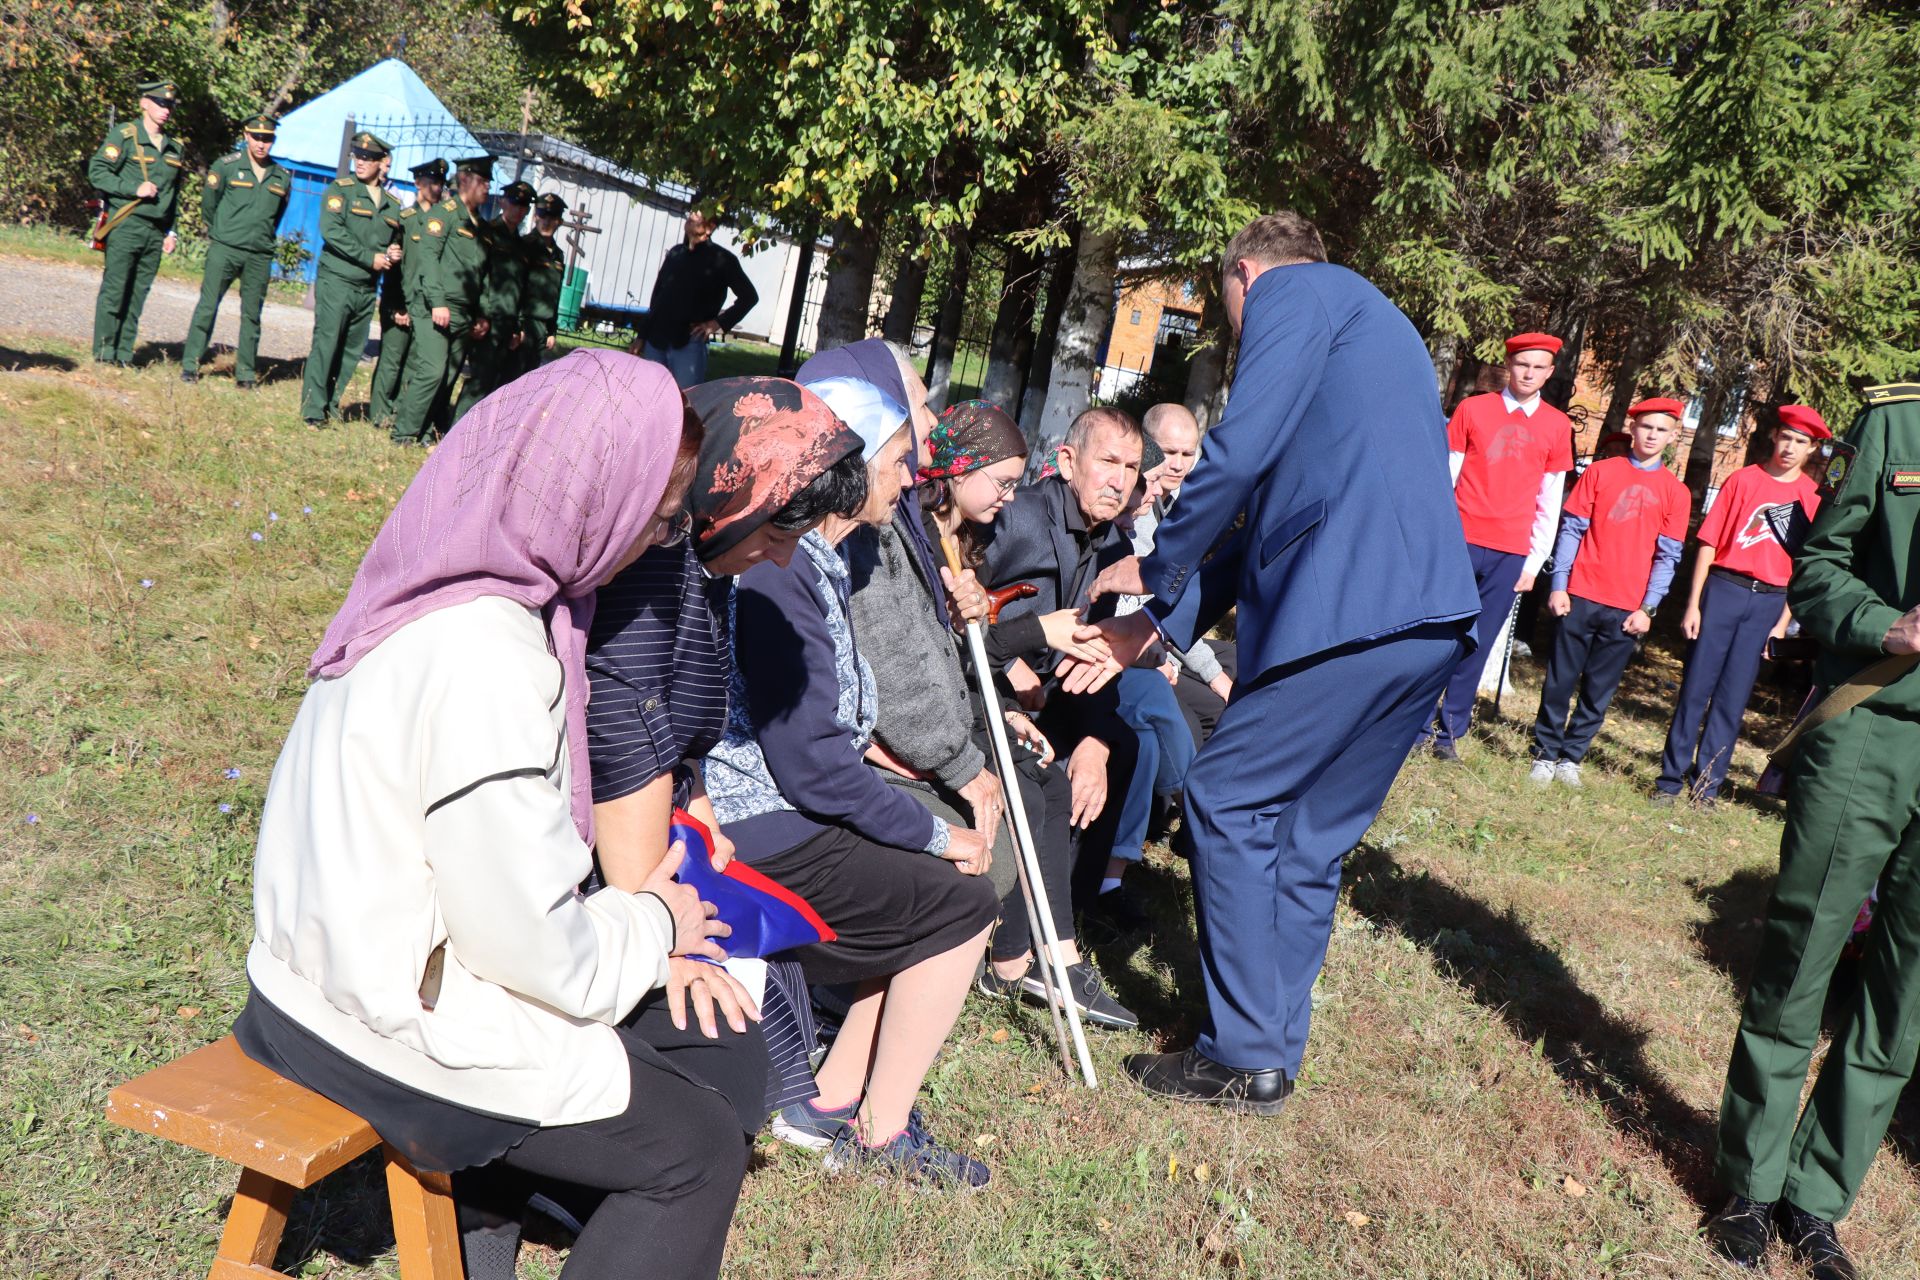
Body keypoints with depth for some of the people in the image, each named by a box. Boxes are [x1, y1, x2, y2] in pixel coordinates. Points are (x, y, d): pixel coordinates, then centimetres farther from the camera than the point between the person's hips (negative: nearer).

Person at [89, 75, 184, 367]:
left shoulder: (175, 147, 16)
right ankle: (104, 351, 2)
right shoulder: (123, 136, -2)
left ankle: (124, 352, 10)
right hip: (125, 226, -5)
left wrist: (170, 231, 17)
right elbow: (97, 172, -8)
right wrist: (135, 189, -16)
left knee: (138, 294, 6)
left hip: (155, 232, 5)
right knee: (114, 290, -4)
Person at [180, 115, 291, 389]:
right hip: (224, 250, -3)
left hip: (260, 256, 3)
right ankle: (190, 364, 3)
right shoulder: (226, 165, -2)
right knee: (207, 307, -2)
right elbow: (208, 202, 7)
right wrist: (218, 232, 14)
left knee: (252, 314, 7)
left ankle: (245, 372, 13)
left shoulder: (282, 177, 8)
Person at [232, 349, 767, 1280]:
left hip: (366, 959, 8)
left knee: (721, 1044, 16)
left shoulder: (446, 589, -2)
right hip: (390, 1029, -8)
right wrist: (652, 925, -5)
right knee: (701, 1148, 4)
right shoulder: (482, 665, -30)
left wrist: (643, 930, 0)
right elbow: (540, 949, -24)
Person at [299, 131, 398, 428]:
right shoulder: (339, 190, -1)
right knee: (326, 343, -8)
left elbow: (392, 242, 24)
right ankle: (313, 409, -4)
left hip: (367, 288, 5)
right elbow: (331, 231, -13)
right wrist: (370, 258, -16)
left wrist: (393, 255, -1)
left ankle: (331, 403, 16)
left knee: (353, 350, 6)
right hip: (336, 280, -5)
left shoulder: (391, 203, 14)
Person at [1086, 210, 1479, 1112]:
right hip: (1433, 615, 9)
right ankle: (1271, 1053, 22)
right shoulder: (1370, 325, 32)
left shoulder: (1290, 292, 4)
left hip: (1355, 608, -9)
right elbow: (1273, 513, 29)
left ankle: (1245, 1058, 5)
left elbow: (1239, 453, -10)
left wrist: (1154, 571, 7)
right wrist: (1160, 625, 26)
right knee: (1305, 839, 14)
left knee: (1226, 803, 0)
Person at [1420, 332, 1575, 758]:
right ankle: (1419, 723, 6)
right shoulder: (1471, 409, 4)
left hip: (1511, 554, 1)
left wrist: (1534, 562, 4)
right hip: (1462, 542, -1)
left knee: (1478, 644, 3)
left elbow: (1550, 503, 9)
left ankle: (1451, 731, 11)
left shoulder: (1557, 426, 7)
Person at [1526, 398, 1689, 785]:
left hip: (1627, 608, 1)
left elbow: (1667, 556, 4)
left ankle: (1571, 757, 17)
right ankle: (1546, 753, 13)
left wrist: (1647, 607, -4)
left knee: (1599, 689, 7)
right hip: (1581, 596, -1)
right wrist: (1559, 586, -5)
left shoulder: (1676, 493, 5)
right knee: (1561, 680, 3)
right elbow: (1571, 529, 2)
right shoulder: (1600, 472, 3)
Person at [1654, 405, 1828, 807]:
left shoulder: (1813, 497, 4)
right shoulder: (1743, 479, 2)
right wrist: (1693, 604, -3)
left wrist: (1784, 620, 1)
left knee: (1733, 697, 4)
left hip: (1770, 601, 1)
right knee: (1696, 688, 1)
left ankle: (1707, 783, 12)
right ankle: (1671, 777, 7)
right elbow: (1709, 542, 1)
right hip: (1723, 590, -1)